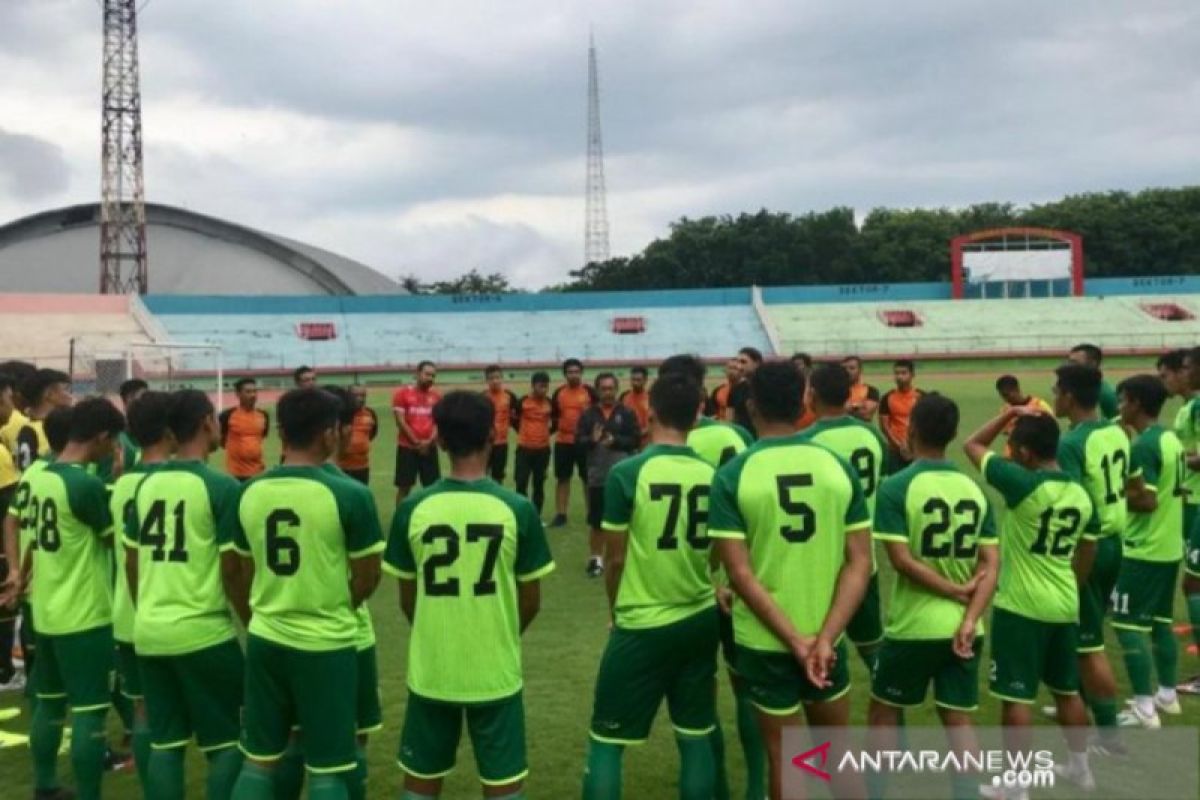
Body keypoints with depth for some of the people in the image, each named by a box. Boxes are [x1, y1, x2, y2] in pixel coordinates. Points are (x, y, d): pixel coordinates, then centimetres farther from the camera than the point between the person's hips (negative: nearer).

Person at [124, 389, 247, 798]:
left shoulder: (146, 484, 6)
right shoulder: (221, 487, -13)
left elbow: (131, 562, 12)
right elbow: (231, 569, -12)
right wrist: (254, 624, 1)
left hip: (149, 632, 6)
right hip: (204, 633, -6)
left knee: (164, 743, 14)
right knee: (227, 743, 7)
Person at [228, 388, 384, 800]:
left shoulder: (251, 492, 0)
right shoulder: (350, 494, -16)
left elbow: (248, 571, 11)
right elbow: (367, 579, -7)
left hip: (265, 639, 5)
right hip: (326, 645, -5)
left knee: (258, 760, 17)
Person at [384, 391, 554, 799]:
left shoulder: (414, 508, -8)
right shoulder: (516, 508, -11)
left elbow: (407, 599, 2)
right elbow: (531, 601, -2)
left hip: (430, 671, 1)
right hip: (496, 671, -1)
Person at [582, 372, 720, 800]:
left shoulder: (627, 472, -14)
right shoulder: (712, 474, -2)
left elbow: (615, 558, -7)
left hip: (642, 625, -4)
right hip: (700, 620, 4)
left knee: (606, 740, 8)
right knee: (696, 737, 15)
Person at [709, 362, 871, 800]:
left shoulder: (732, 475, -12)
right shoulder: (839, 467, -4)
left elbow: (740, 572, -16)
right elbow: (860, 562, -7)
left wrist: (794, 640, -12)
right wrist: (824, 637, -11)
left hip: (766, 641, -2)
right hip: (826, 637, 3)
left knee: (784, 757, 13)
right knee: (838, 748, 22)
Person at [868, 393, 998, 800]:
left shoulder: (896, 487, -12)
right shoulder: (975, 490, 3)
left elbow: (902, 561, -18)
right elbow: (991, 564, -2)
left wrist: (958, 591, -10)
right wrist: (970, 620, -8)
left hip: (914, 627, -4)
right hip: (962, 628, 4)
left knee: (883, 711, 15)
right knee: (959, 719, 13)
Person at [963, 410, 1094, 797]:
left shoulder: (1023, 483, -18)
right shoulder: (1081, 494, 2)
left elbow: (973, 446, -8)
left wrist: (1010, 413, -3)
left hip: (1020, 607, -7)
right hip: (1065, 607, 7)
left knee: (1016, 697, 1)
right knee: (1067, 691, 22)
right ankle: (1080, 767, 37)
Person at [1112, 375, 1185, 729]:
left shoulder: (1144, 445, -19)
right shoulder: (1171, 439, 9)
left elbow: (1146, 501, -23)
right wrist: (1129, 490, 12)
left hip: (1144, 551, -9)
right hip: (1169, 548, 9)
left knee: (1127, 624, -3)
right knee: (1160, 621, 18)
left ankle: (1144, 709, -1)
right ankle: (1167, 695, 27)